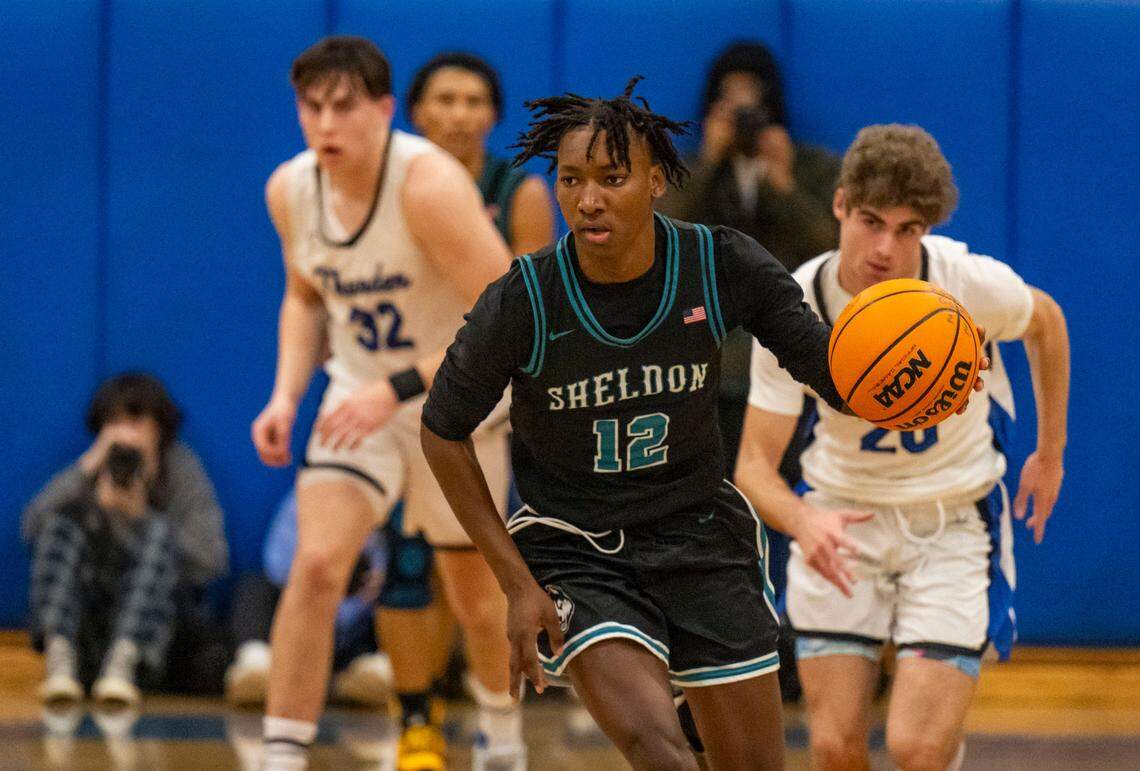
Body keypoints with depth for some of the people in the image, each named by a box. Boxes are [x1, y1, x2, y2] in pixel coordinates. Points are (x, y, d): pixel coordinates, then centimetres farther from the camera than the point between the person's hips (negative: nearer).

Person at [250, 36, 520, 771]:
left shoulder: (430, 184, -29)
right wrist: (286, 394, -4)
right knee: (316, 565, -18)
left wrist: (397, 389, -35)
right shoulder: (290, 189, -9)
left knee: (475, 589, 14)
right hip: (361, 397, 3)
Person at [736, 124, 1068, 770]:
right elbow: (756, 463, -14)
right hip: (841, 519, 1)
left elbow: (1046, 322, 5)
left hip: (955, 520, -1)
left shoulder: (971, 282, -19)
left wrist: (1051, 452, 13)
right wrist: (801, 520, -36)